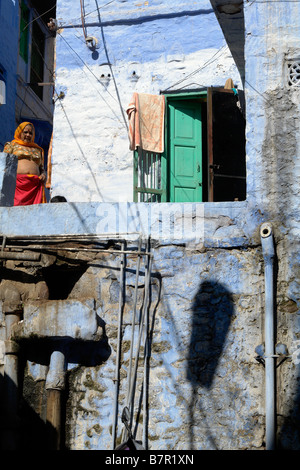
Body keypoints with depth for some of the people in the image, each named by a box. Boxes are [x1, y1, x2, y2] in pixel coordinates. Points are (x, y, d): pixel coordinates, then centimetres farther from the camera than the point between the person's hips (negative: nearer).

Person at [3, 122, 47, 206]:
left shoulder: (38, 149, 28)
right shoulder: (12, 145, 19)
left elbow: (42, 168, 30)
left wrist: (43, 174, 6)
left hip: (35, 186, 3)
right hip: (17, 183, -3)